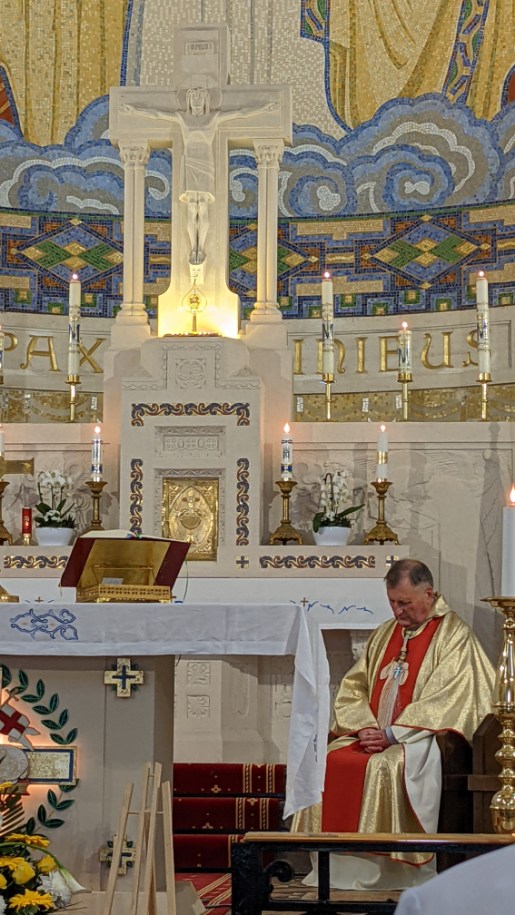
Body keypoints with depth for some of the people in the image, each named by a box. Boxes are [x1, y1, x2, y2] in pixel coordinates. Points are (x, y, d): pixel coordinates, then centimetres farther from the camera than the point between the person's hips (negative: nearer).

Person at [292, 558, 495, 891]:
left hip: (418, 739, -6)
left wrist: (392, 734, -18)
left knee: (385, 768, -34)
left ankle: (386, 872, -27)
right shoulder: (385, 634, 19)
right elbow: (353, 687, 15)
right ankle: (339, 870, -16)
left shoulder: (454, 634, -3)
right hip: (373, 737, 6)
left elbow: (444, 701, -14)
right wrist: (365, 728, -5)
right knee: (326, 763, -17)